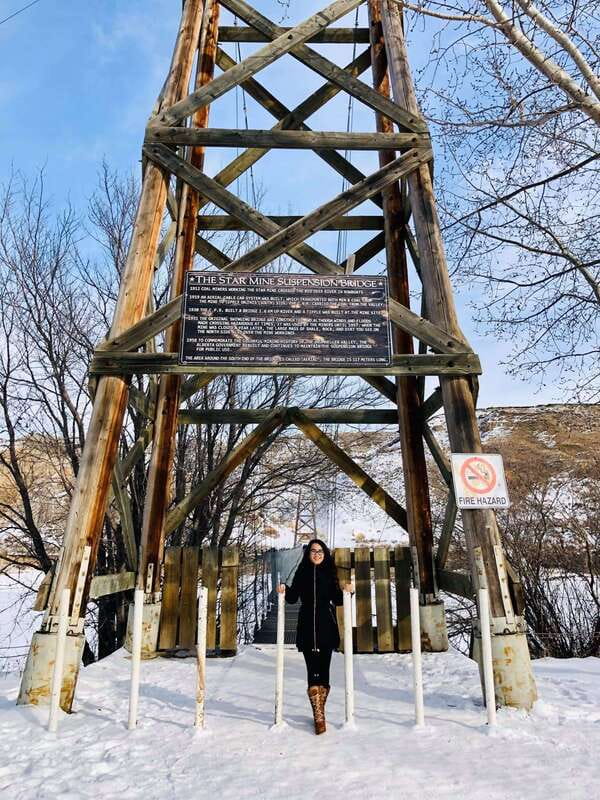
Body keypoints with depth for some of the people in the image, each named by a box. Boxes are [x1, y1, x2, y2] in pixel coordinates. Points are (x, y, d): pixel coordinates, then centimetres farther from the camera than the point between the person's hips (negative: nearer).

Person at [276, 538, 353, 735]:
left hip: (326, 627, 1)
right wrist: (285, 590, -11)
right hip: (307, 628, 0)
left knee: (323, 670, 4)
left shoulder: (329, 572, 6)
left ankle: (319, 711, 19)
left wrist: (347, 591, -12)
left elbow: (337, 600, 6)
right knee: (313, 671, -4)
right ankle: (319, 717, 0)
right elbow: (293, 597, 7)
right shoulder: (302, 572, 6)